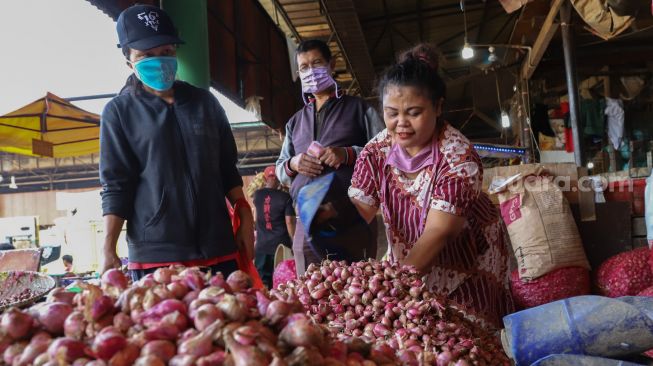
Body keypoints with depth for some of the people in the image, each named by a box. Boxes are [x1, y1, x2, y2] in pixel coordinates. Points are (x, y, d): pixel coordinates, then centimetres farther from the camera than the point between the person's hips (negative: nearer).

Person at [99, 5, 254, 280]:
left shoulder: (205, 102, 12)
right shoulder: (120, 112, 2)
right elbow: (116, 186, -2)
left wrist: (245, 218, 7)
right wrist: (109, 251, -10)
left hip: (218, 248, 3)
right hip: (155, 255, -3)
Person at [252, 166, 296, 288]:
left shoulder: (257, 194, 5)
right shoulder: (285, 197, -6)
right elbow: (289, 221, -10)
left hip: (262, 245, 2)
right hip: (281, 245, -2)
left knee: (262, 281, 7)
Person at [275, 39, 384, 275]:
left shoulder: (358, 108, 12)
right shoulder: (295, 122, 24)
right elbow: (279, 170, 23)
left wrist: (348, 154, -13)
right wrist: (293, 164, -1)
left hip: (353, 219, -3)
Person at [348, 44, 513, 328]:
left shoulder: (458, 156, -26)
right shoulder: (376, 152, -12)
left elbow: (437, 233, -30)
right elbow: (357, 212, -16)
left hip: (467, 263, -3)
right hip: (408, 259, 4)